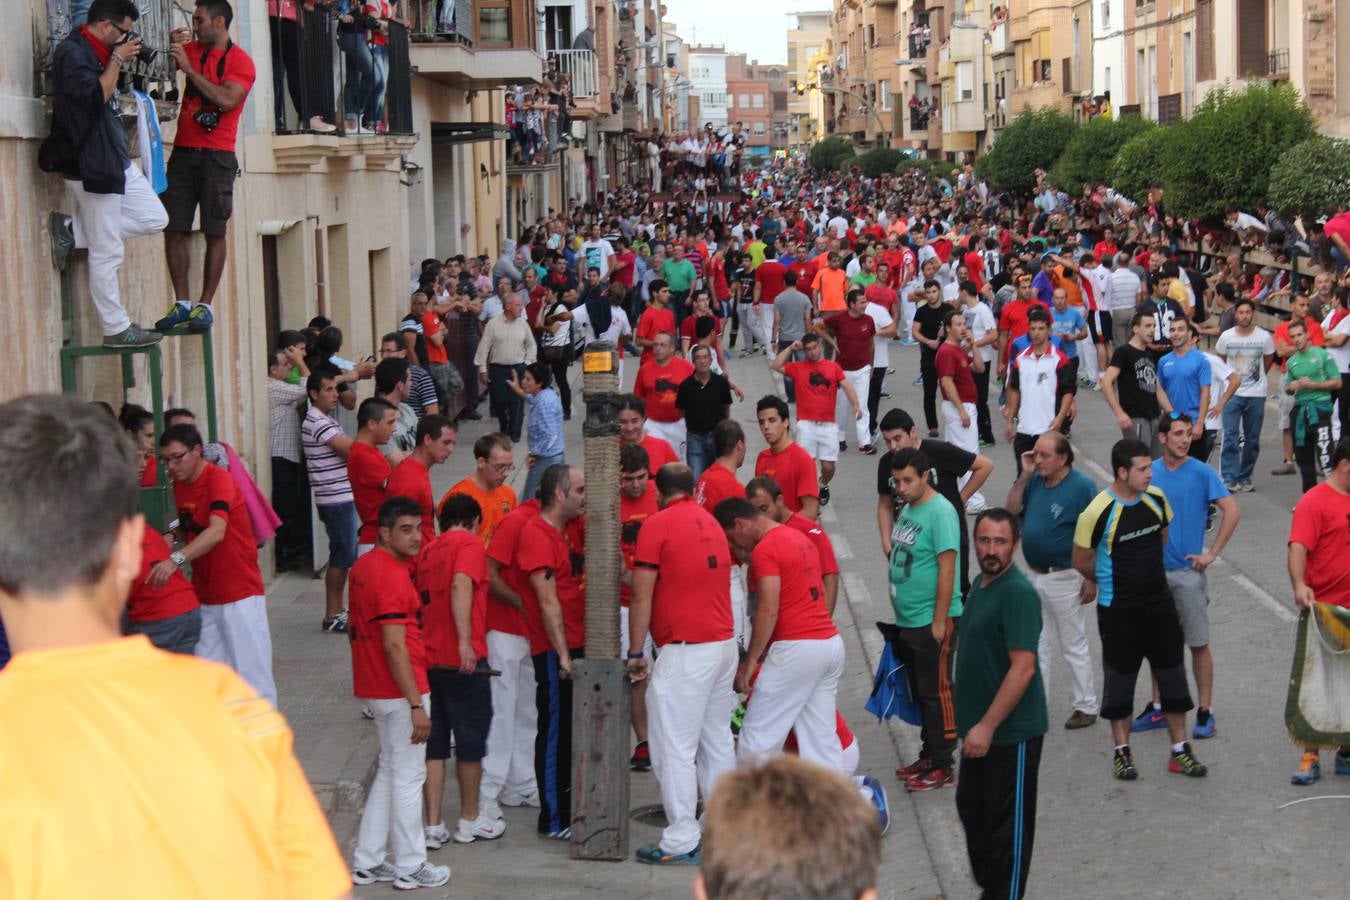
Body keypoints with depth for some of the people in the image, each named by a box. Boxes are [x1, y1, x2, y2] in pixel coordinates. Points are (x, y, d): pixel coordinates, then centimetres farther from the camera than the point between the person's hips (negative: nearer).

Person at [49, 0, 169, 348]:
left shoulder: (95, 52, 13)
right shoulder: (71, 52, -16)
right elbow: (95, 97, -25)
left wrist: (120, 60, 9)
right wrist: (117, 61, -17)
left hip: (116, 159, 10)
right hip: (91, 165, -10)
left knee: (154, 218, 12)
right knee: (107, 253, -3)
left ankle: (72, 229, 12)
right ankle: (116, 329, 7)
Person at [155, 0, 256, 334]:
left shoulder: (241, 61, -3)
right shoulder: (192, 50, 14)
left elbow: (227, 99, -17)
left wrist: (189, 68, -15)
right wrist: (171, 47, -4)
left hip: (217, 156, -5)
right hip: (183, 152, 5)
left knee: (215, 233, -4)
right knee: (173, 229, -2)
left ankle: (205, 305, 0)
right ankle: (181, 303, 2)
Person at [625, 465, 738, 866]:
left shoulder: (656, 525, -7)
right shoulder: (711, 522, 14)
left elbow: (641, 597, -9)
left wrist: (635, 654, -3)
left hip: (685, 652, -8)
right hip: (725, 645, 8)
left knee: (674, 750, -3)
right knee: (717, 742, 15)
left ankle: (681, 843, -2)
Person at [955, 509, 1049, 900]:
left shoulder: (1018, 593, -21)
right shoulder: (981, 583, 8)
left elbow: (1023, 667, -25)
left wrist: (987, 726, -25)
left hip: (1011, 731, -9)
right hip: (979, 726, 9)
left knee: (1007, 822, 3)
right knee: (971, 807, 20)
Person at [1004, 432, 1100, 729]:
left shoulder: (1081, 486, -17)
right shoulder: (1035, 481, 2)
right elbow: (1011, 511, 2)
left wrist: (1092, 580, -18)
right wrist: (1024, 475, -7)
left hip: (1065, 578, -7)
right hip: (1035, 576, 7)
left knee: (1074, 645, 6)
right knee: (1036, 645, 15)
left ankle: (1087, 705, 20)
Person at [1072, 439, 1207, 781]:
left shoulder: (1156, 498, -3)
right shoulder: (1098, 512, -19)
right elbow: (1082, 562, -7)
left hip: (1159, 602, 5)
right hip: (1118, 611, -5)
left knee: (1172, 674, 9)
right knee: (1119, 679, 7)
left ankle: (1180, 750, 20)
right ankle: (1122, 751, 22)